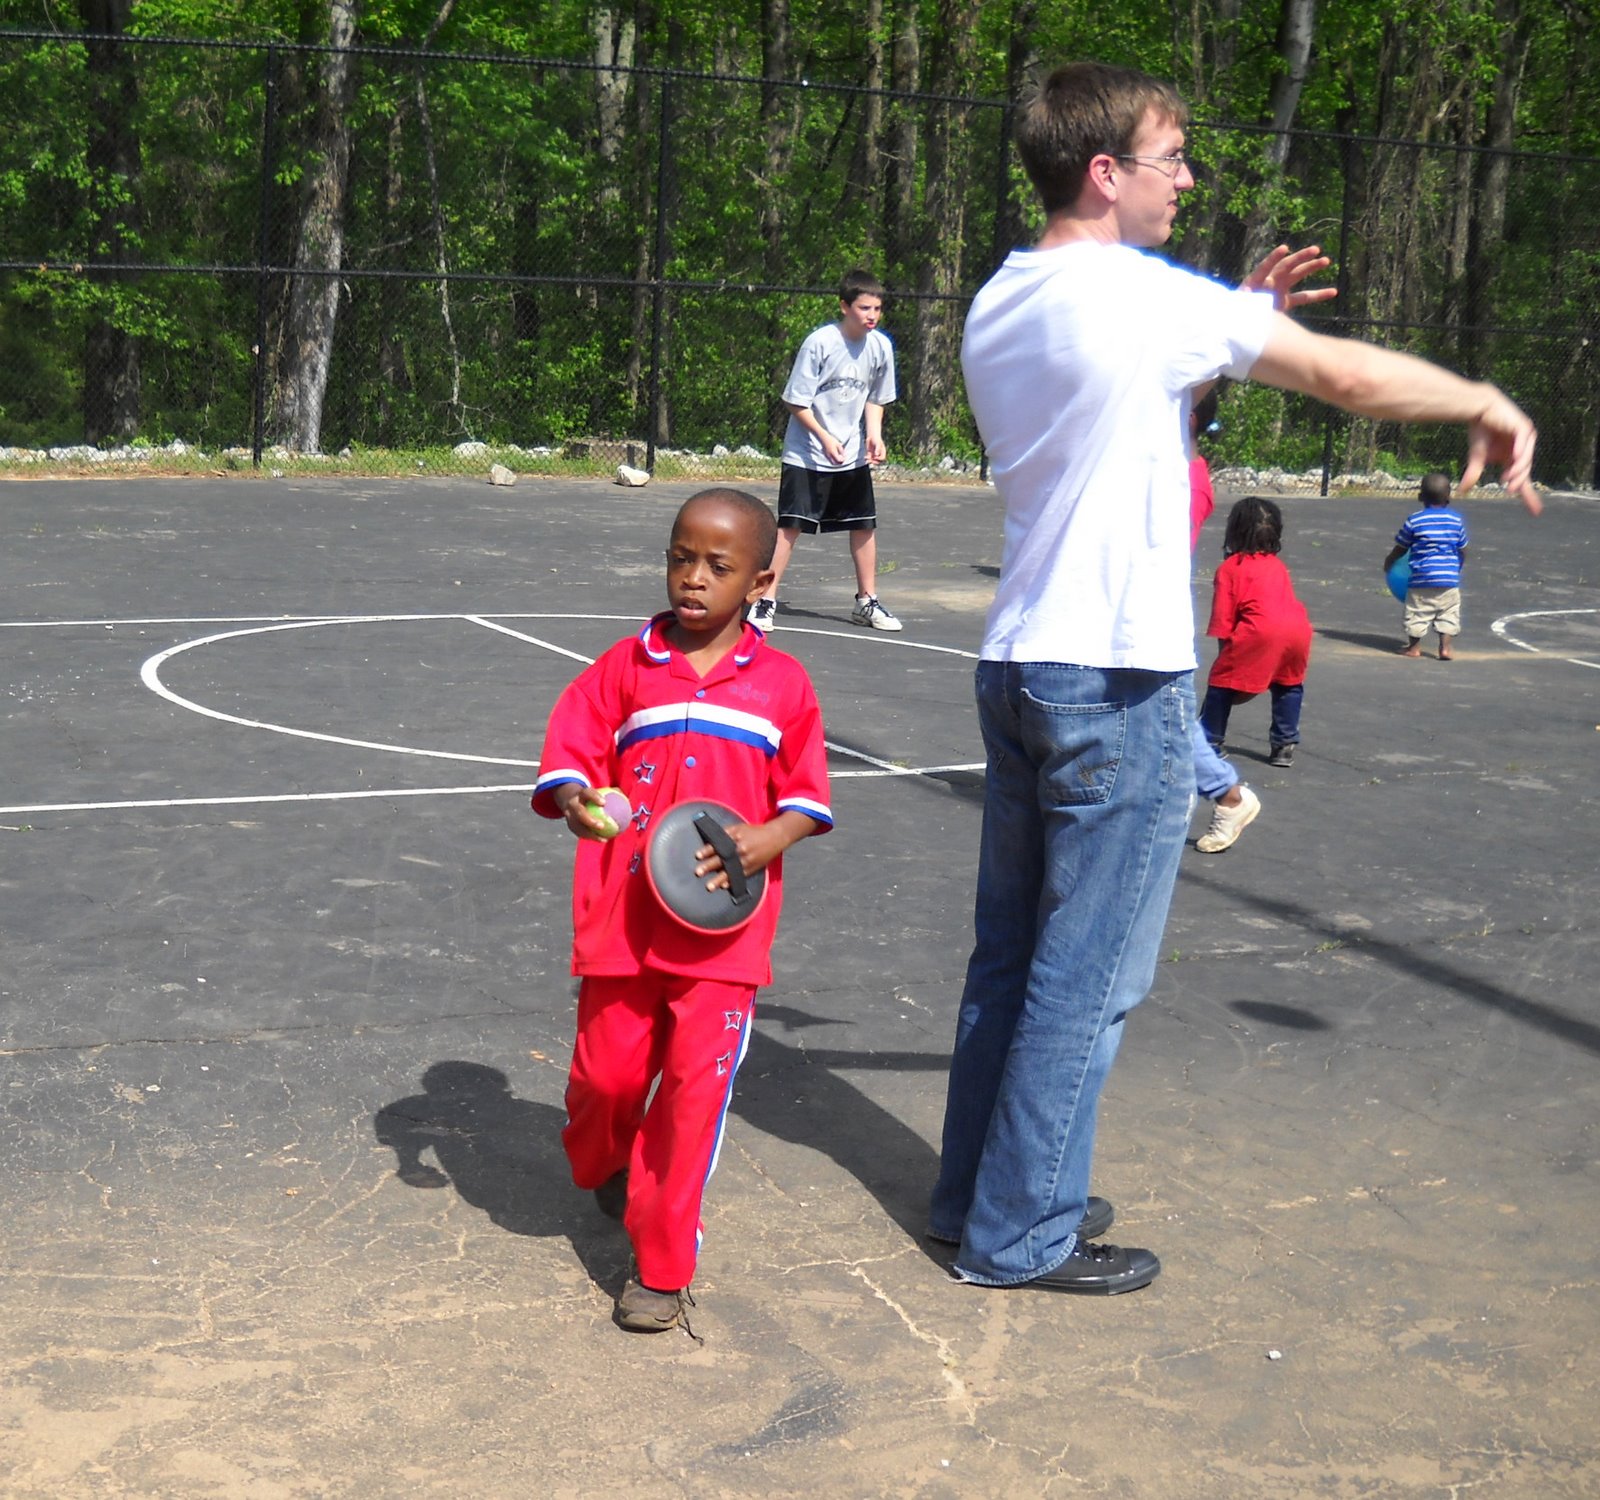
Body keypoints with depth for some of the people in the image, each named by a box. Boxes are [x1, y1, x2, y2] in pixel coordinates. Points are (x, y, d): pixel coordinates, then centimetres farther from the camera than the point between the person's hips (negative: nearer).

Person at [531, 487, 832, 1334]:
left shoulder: (783, 684, 3)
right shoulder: (624, 669, 3)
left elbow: (806, 796, 6)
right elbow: (568, 760, 0)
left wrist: (768, 838, -14)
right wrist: (576, 802, -22)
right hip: (623, 918, 1)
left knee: (697, 1084, -4)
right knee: (606, 1072, 7)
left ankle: (662, 1266, 9)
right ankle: (603, 1168, 44)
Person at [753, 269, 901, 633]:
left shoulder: (881, 346, -2)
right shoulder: (819, 342, -17)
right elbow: (796, 401, -13)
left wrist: (874, 434, -5)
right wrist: (825, 437, -21)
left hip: (854, 455, 5)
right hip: (807, 455, -5)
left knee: (864, 525, 7)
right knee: (790, 525, -9)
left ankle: (867, 601, 21)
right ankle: (766, 600, -2)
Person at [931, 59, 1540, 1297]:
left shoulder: (998, 305, 11)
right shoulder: (1143, 294, -14)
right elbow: (1347, 375, -10)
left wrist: (1238, 324, 15)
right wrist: (1487, 404, 4)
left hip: (1019, 669, 9)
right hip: (1119, 684, -9)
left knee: (1010, 956, 16)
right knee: (1087, 979, 1)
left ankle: (977, 1195, 26)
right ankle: (1020, 1237, 10)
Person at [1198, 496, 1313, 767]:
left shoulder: (1230, 568, 12)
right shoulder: (1277, 565, 29)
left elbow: (1223, 619, 5)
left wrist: (1226, 654, 12)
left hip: (1260, 632, -5)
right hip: (1299, 629, 5)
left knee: (1222, 682, 9)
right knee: (1288, 684, 26)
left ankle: (1209, 742, 10)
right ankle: (1285, 745, 25)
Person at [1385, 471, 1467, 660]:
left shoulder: (1414, 520, -3)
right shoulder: (1457, 520, 3)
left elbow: (1400, 548, 5)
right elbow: (1463, 551, 11)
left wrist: (1388, 563, 23)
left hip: (1422, 578, -1)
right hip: (1449, 577, 2)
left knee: (1417, 613, 10)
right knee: (1448, 614, 9)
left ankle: (1414, 647, 20)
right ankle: (1445, 647, 2)